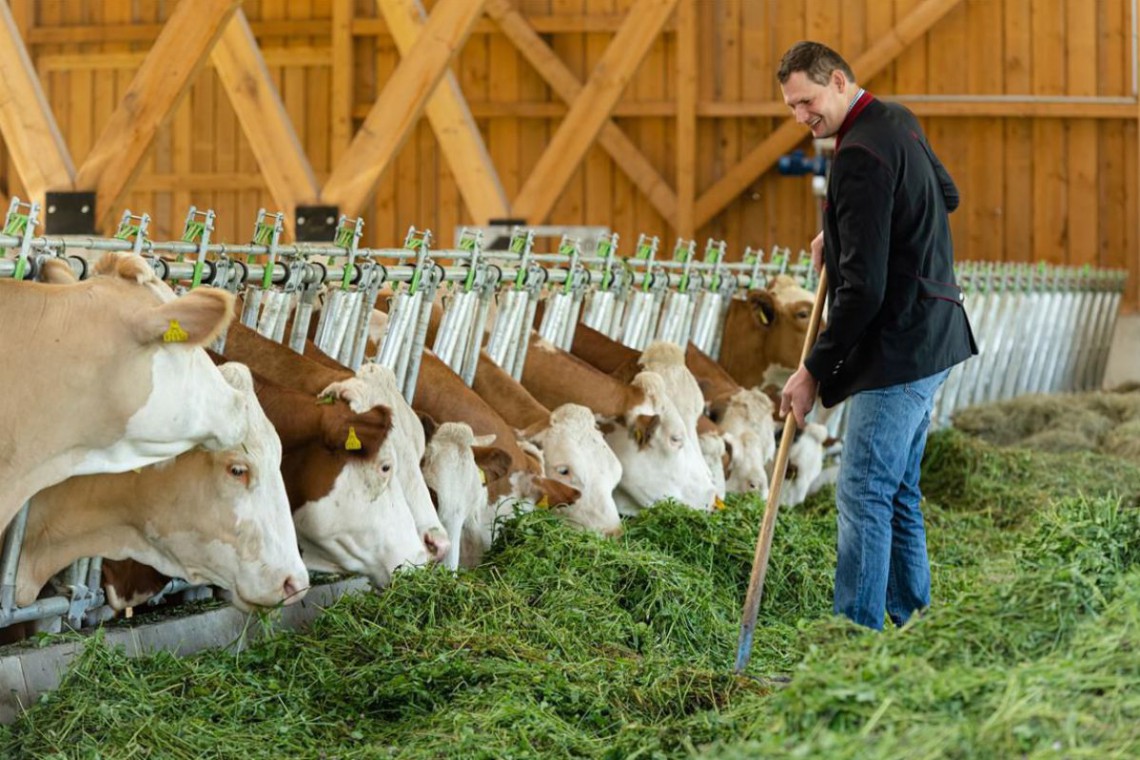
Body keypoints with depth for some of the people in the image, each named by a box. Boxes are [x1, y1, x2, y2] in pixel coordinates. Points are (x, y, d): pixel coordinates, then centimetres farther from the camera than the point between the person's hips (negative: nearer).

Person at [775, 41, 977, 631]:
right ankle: (911, 623, 20)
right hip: (933, 334, 10)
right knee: (897, 491, 15)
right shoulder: (898, 123, 11)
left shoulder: (860, 156, -19)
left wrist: (815, 371, -16)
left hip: (898, 348, -10)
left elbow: (863, 288, -23)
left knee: (863, 492, -9)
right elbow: (947, 196, 29)